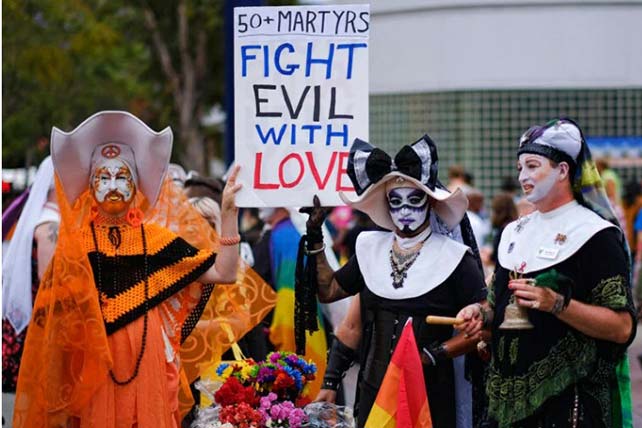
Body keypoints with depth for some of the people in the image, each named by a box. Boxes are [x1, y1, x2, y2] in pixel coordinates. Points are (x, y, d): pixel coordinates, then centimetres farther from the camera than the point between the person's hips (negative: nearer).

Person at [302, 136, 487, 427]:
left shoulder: (453, 258, -7)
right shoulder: (371, 249, 6)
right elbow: (328, 290, 16)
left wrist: (431, 356, -16)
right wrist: (314, 239, 10)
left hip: (429, 392, -4)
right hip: (374, 390, 4)